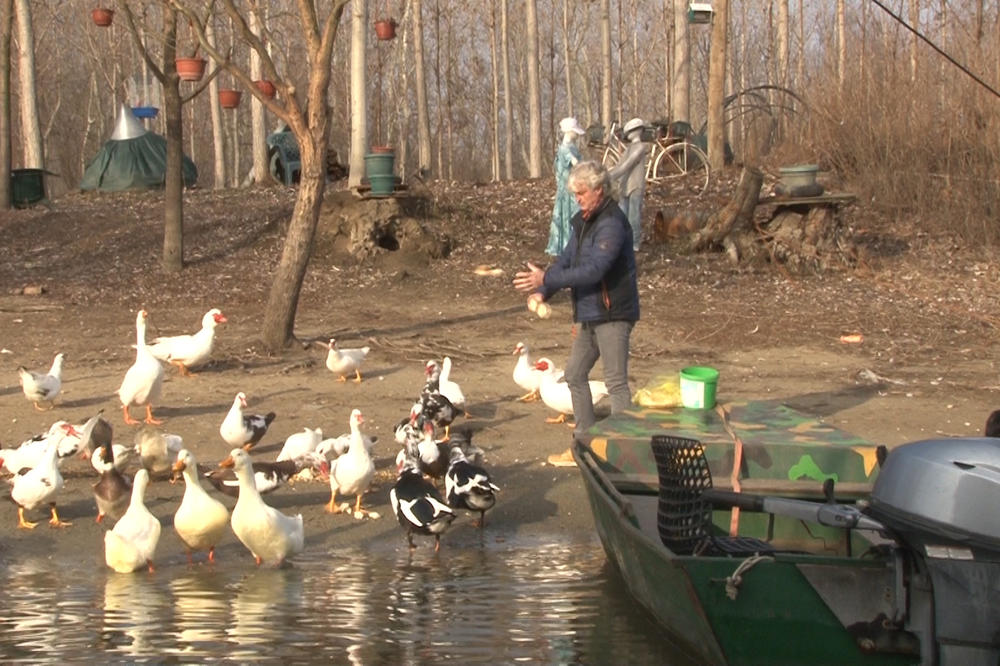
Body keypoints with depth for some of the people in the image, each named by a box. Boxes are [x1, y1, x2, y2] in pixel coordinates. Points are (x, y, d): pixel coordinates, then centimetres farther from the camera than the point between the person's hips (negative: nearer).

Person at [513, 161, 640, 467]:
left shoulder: (612, 224, -19)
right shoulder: (583, 222, 12)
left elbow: (593, 269, -28)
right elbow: (567, 259, 14)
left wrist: (546, 279, -30)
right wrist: (542, 292, -1)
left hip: (613, 315, -10)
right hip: (588, 315, 10)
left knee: (616, 381, -6)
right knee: (575, 375, 16)